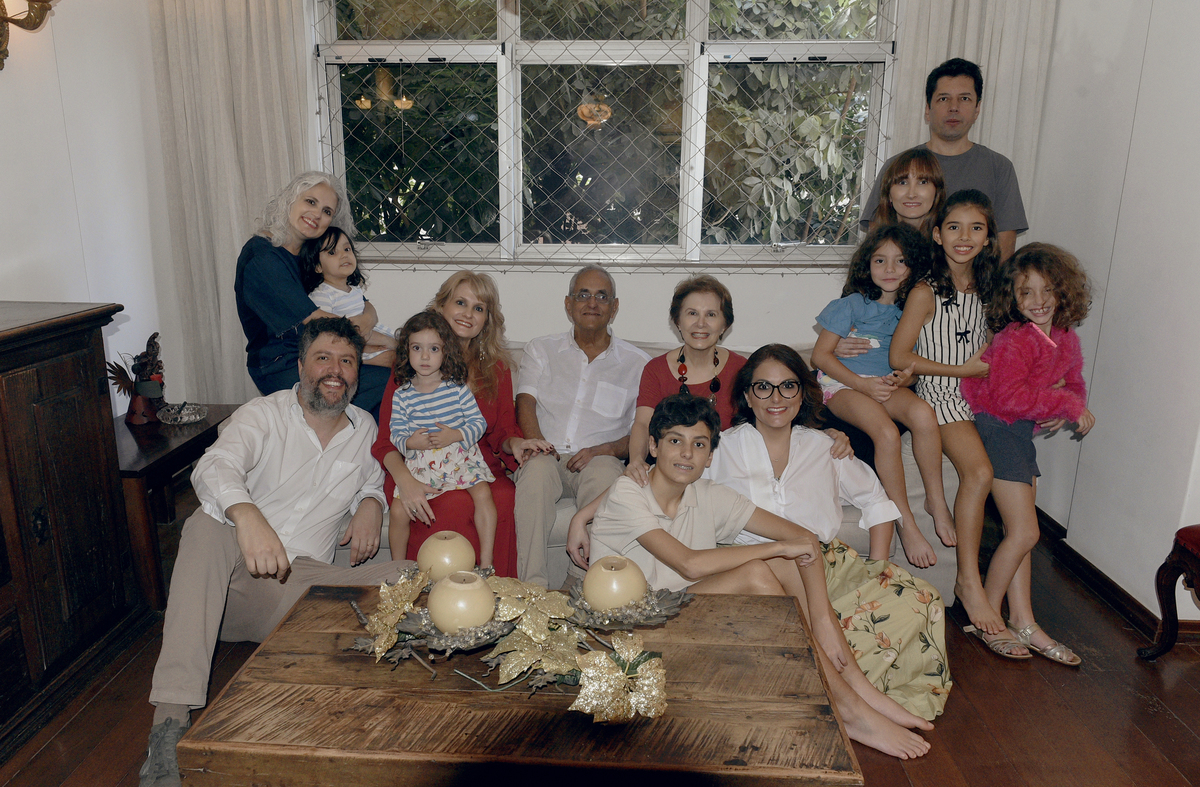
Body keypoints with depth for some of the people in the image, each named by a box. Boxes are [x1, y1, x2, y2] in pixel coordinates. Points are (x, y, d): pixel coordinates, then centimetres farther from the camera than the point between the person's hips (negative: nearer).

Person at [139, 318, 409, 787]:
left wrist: (371, 504, 3)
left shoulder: (365, 429, 12)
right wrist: (248, 515, -46)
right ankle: (171, 715, -42)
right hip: (236, 575, -2)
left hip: (304, 584, 2)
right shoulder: (264, 415, -3)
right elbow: (214, 467, -23)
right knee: (208, 524, -36)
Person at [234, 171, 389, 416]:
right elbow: (317, 322, -18)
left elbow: (364, 305, 9)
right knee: (392, 381, -23)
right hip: (282, 371, -7)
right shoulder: (261, 257, -11)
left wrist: (367, 319, -17)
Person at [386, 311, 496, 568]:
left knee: (483, 493, -25)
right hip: (420, 465, 1)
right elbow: (396, 433, 3)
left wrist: (455, 435, -18)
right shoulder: (402, 395, 4)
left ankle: (486, 561, -13)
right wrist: (409, 442, -19)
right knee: (398, 511, -14)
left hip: (460, 457, 0)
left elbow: (479, 422, -1)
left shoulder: (457, 387, 1)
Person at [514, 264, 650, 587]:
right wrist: (538, 444, -18)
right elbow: (525, 402, 3)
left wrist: (604, 449, -14)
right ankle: (532, 584, -33)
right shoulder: (541, 350, 18)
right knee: (536, 470, -34)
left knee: (606, 474, -35)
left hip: (600, 460, 0)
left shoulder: (637, 363, 12)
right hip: (547, 456, 1)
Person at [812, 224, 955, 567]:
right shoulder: (851, 305, -3)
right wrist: (863, 384, -14)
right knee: (887, 433, -32)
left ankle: (936, 500, -14)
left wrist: (906, 377, -6)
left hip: (889, 386, 4)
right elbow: (821, 355, -4)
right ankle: (906, 521, -19)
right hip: (843, 385, -3)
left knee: (923, 412, -31)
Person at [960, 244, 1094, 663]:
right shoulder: (1014, 339, -19)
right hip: (996, 428, -8)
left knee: (1020, 532, 10)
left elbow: (1074, 385, 17)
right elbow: (1010, 396, -28)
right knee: (1024, 532, -7)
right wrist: (1068, 405, -21)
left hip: (1024, 431, 8)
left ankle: (1023, 622, 19)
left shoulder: (1067, 341, 6)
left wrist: (1067, 409, -6)